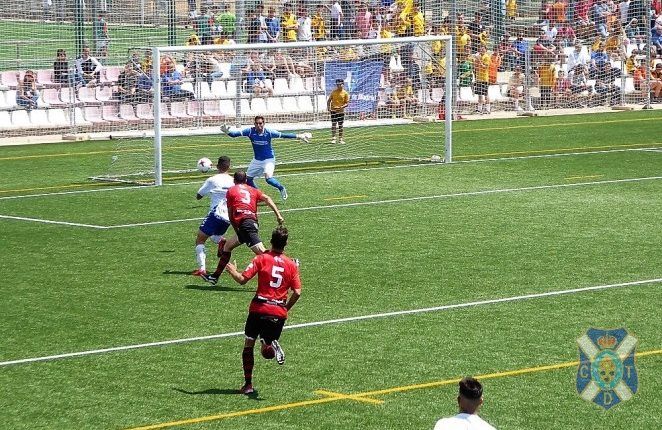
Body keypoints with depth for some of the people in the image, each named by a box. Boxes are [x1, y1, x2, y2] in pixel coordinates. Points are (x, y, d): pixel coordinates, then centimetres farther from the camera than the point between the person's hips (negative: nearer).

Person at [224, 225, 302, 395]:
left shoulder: (262, 259, -3)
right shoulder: (292, 264, 5)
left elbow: (242, 279, -7)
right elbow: (297, 292, 1)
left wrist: (232, 271, 14)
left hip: (259, 309, -2)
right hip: (279, 312, 2)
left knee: (248, 344, 15)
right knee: (267, 351, 13)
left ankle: (248, 384, 10)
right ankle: (272, 345, -25)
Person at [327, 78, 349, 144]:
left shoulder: (345, 93, 0)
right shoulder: (333, 92, 4)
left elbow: (347, 103, -3)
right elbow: (329, 100, 8)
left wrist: (342, 106, -21)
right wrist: (328, 107, -7)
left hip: (341, 111, 0)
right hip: (333, 111, 0)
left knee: (340, 125, 6)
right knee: (334, 124, -5)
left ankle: (340, 139, 13)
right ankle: (333, 138, -3)